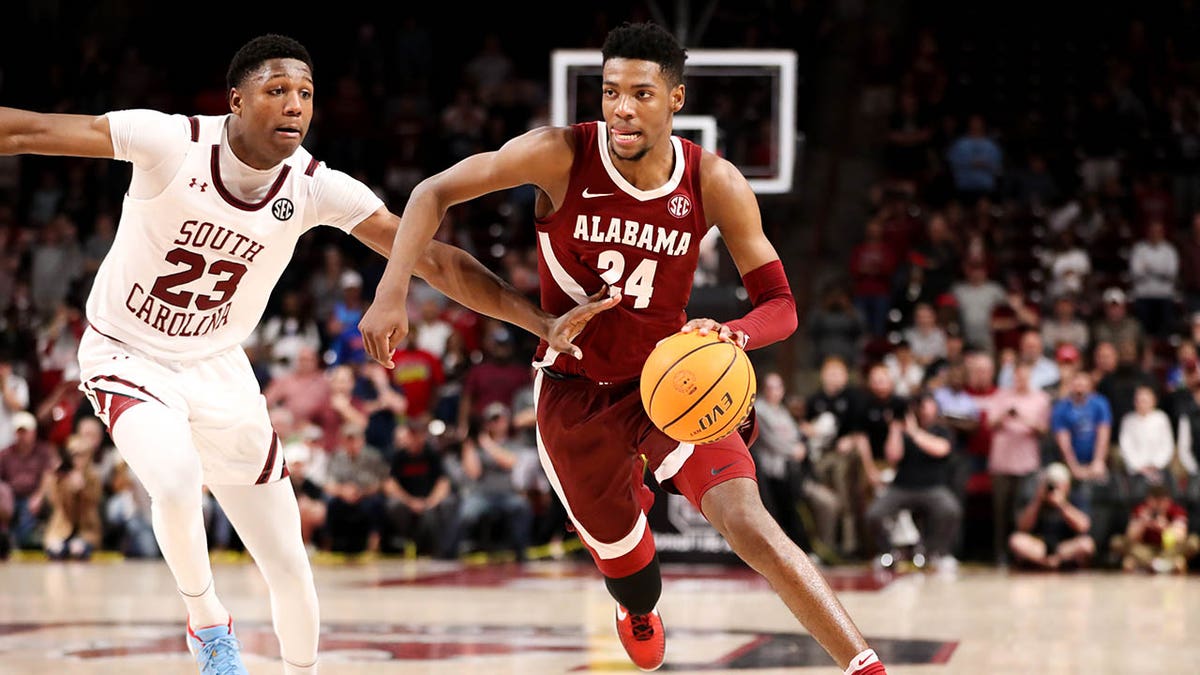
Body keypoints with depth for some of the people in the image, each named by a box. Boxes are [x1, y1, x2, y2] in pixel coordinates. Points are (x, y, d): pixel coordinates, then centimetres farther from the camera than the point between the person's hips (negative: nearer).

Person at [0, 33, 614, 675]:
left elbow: (433, 259, -14)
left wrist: (543, 324, -20)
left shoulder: (318, 188, -14)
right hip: (128, 357, -3)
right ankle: (205, 620, -4)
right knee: (177, 481, -34)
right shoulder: (172, 142, -24)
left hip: (218, 371, 3)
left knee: (290, 569, 3)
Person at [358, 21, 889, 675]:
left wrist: (731, 334, -36)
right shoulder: (561, 155, -19)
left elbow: (779, 305, -12)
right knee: (622, 559, 15)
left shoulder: (714, 184, -16)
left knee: (747, 523, -24)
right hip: (575, 393, 1)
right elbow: (436, 192, -11)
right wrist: (392, 292, -24)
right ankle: (639, 614, 55)